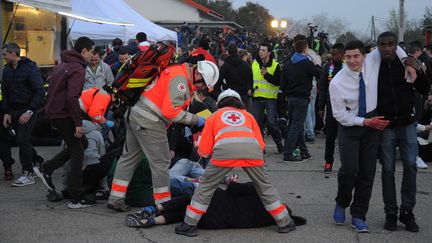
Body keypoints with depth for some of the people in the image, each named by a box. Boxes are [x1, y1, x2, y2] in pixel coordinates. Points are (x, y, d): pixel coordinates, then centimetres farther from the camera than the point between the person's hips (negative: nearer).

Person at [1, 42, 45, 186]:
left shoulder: (30, 68, -10)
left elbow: (40, 92, -14)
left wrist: (30, 111, -20)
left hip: (28, 110, -7)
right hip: (13, 111, 7)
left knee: (22, 139, -13)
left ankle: (28, 174, -7)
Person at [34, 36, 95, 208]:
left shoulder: (63, 64, 15)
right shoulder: (77, 69, -16)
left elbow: (53, 89, 22)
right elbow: (72, 97, -25)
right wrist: (78, 123, -21)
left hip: (53, 111, 9)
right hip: (63, 115, -9)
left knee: (80, 143, 19)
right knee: (77, 152, -2)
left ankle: (46, 169, 18)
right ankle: (76, 198, 0)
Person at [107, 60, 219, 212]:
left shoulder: (178, 71, 11)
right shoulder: (180, 78, -19)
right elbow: (171, 111, -24)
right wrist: (195, 120, -16)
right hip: (149, 122, -10)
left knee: (129, 156, 16)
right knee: (161, 162, -1)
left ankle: (116, 199, 23)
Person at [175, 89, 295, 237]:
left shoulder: (214, 116, 33)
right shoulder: (248, 115, 37)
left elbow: (203, 151, 27)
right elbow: (261, 144, 29)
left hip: (224, 149, -2)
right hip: (252, 148, 2)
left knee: (206, 186, 14)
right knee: (264, 186, 21)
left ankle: (190, 225, 13)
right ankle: (284, 223, 26)